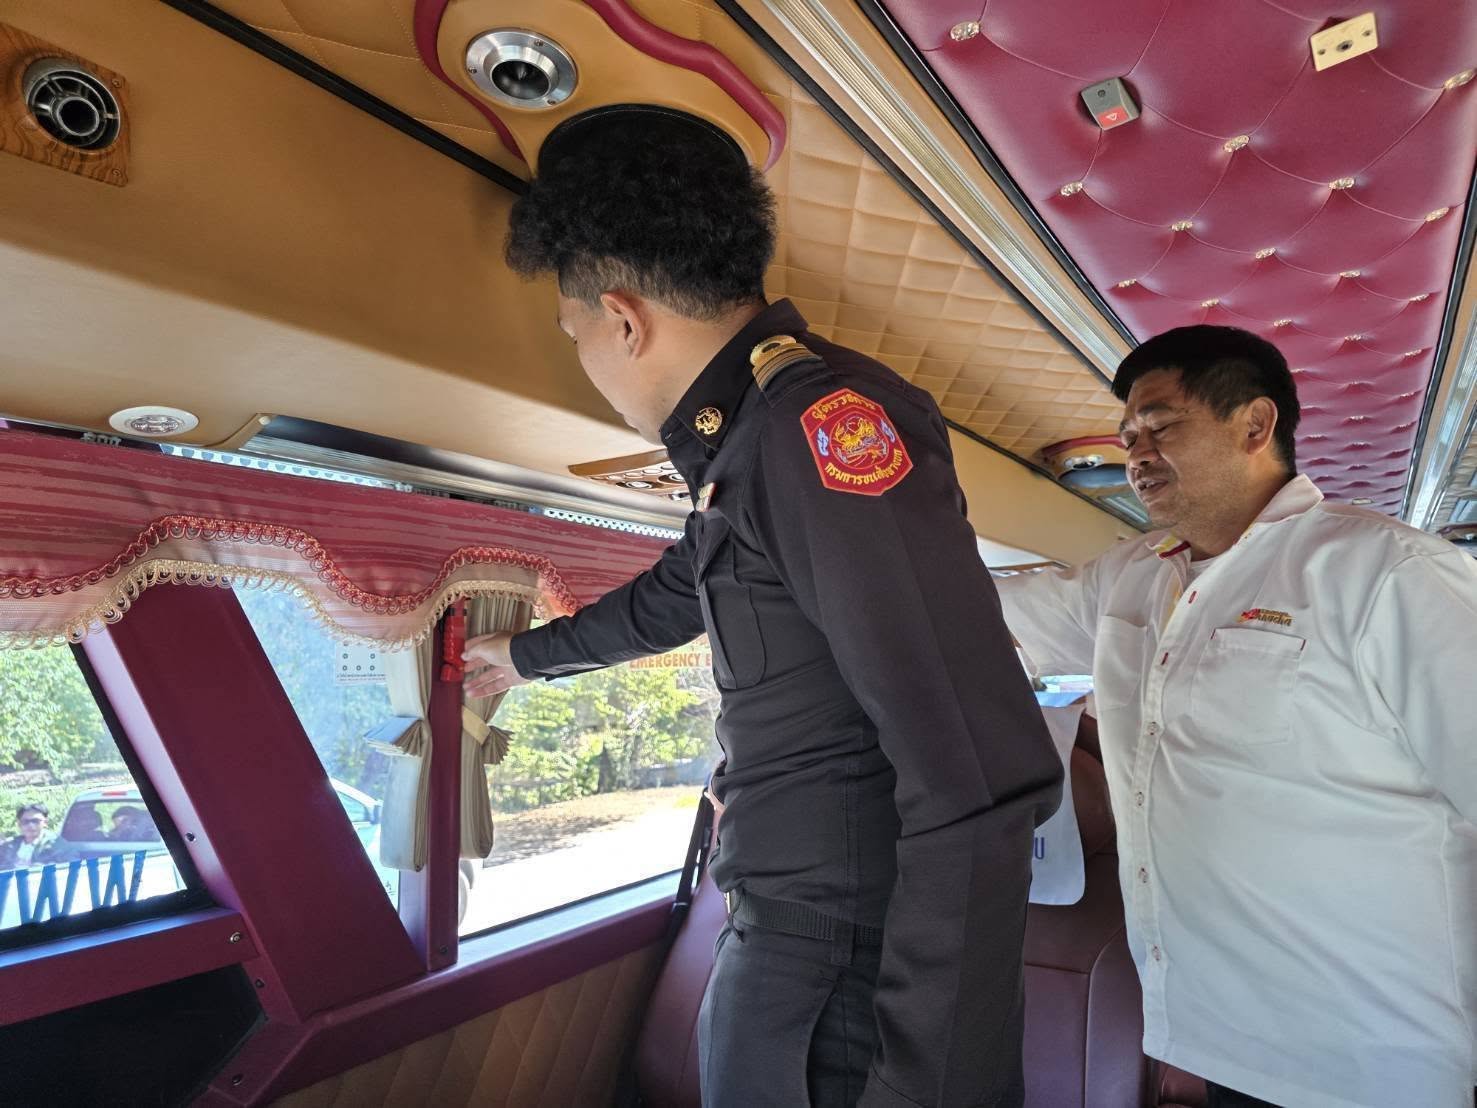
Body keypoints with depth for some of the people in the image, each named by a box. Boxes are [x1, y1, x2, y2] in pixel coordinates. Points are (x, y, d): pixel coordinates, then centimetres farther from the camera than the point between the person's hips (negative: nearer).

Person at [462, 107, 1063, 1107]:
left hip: (855, 967, -9)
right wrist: (526, 654, 41)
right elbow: (666, 601, 27)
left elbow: (978, 784, -27)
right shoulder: (752, 443, 10)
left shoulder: (823, 421, -21)